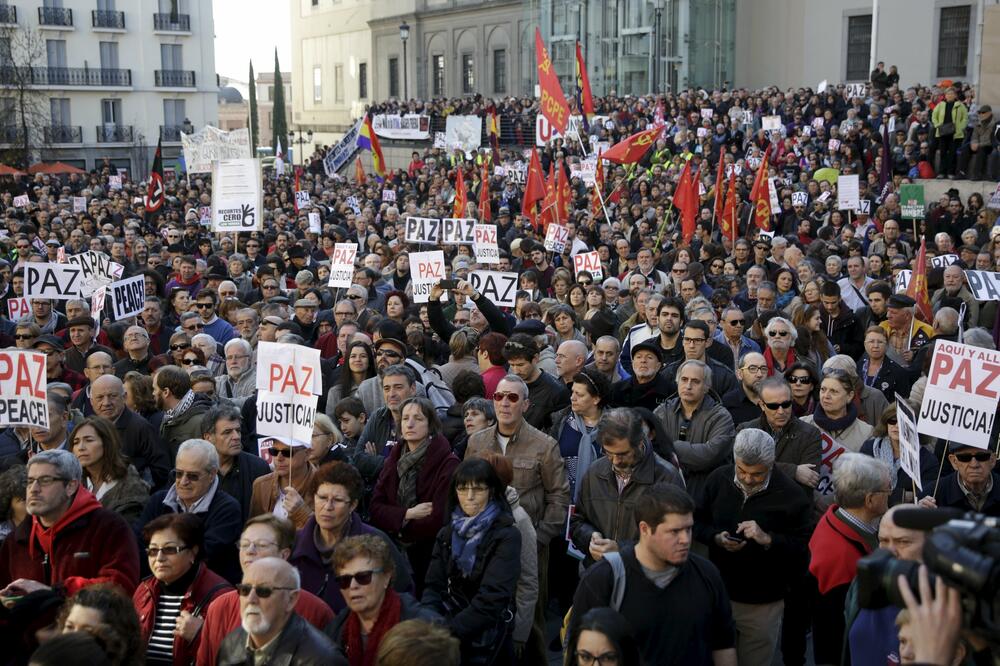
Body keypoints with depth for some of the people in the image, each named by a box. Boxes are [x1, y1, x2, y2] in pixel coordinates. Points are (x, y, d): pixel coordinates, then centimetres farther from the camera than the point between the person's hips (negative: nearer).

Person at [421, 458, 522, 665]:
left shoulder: (507, 536, -7)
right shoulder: (447, 534, 9)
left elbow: (492, 597, -15)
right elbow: (434, 586, 4)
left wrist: (449, 631, -21)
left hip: (487, 639, -4)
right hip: (449, 637, 4)